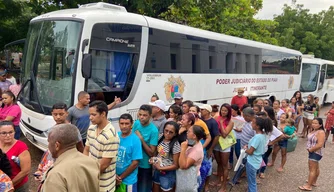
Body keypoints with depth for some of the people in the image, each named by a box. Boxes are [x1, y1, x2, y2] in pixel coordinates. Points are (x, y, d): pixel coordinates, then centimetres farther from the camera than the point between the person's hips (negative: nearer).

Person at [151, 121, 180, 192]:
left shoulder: (175, 145, -22)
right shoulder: (160, 140, -5)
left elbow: (175, 165, -17)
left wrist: (160, 168, -21)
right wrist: (153, 159, -8)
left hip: (167, 174, -6)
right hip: (157, 171, 6)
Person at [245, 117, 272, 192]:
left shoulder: (257, 137, -29)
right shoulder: (263, 134, -2)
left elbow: (250, 152, -25)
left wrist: (245, 148, -6)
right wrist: (249, 146, 2)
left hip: (252, 162, -9)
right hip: (256, 161, 9)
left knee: (251, 183, 9)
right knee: (252, 181, 26)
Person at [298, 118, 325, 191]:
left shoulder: (321, 132, -24)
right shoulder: (314, 130, 4)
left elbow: (320, 145, -31)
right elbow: (310, 140, 18)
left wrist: (310, 149, -19)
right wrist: (309, 149, 2)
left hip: (315, 153, -10)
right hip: (313, 152, 10)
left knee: (312, 169, -4)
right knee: (316, 168, 23)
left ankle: (308, 186, 2)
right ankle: (314, 182, 37)